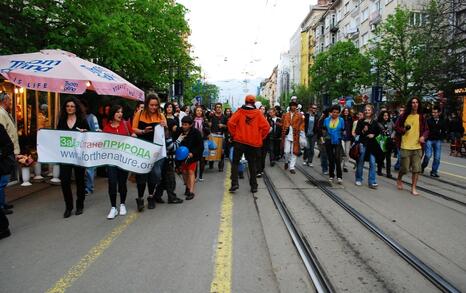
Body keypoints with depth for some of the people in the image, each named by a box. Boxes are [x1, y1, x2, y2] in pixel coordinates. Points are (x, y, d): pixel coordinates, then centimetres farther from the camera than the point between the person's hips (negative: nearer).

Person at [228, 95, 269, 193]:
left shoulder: (240, 111, -2)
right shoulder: (258, 113, 0)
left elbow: (231, 123, -11)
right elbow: (266, 126, -6)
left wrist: (234, 135, 1)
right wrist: (260, 138, 6)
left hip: (239, 141, -1)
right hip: (254, 143, 2)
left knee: (235, 162, 10)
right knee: (252, 165, 13)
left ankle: (234, 183, -2)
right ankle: (254, 186, 16)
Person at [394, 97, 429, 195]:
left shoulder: (421, 117, 6)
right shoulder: (404, 116, -1)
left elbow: (426, 130, 13)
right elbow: (396, 127, 5)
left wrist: (423, 136, -6)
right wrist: (403, 129, -14)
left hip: (417, 147, 2)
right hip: (405, 147, -2)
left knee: (416, 169, 0)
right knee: (404, 168, 3)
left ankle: (413, 188, 11)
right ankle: (399, 179, 33)